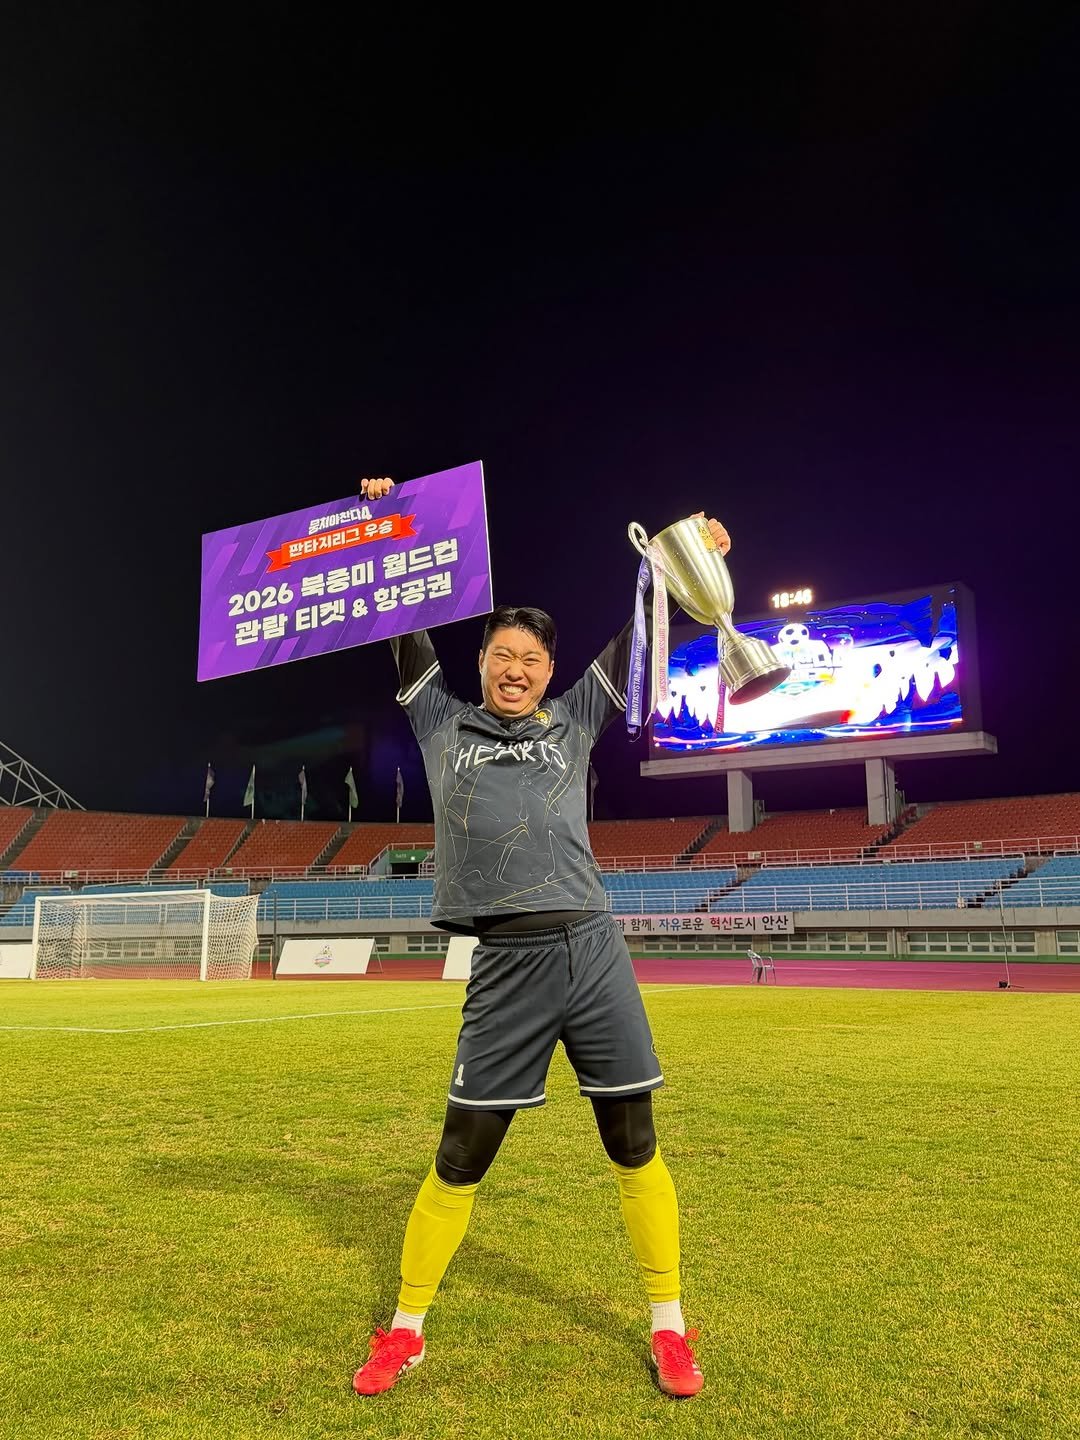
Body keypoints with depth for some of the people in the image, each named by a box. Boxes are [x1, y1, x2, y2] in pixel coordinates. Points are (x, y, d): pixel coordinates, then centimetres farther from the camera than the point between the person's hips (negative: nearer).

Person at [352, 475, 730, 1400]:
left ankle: (669, 1328, 25)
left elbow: (634, 644, 12)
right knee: (461, 1157, 5)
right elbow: (408, 636, 11)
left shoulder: (573, 723, 14)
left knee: (635, 1146, 7)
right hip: (506, 967, -1)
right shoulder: (444, 727, 12)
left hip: (594, 950, 1)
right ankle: (406, 1330, 26)